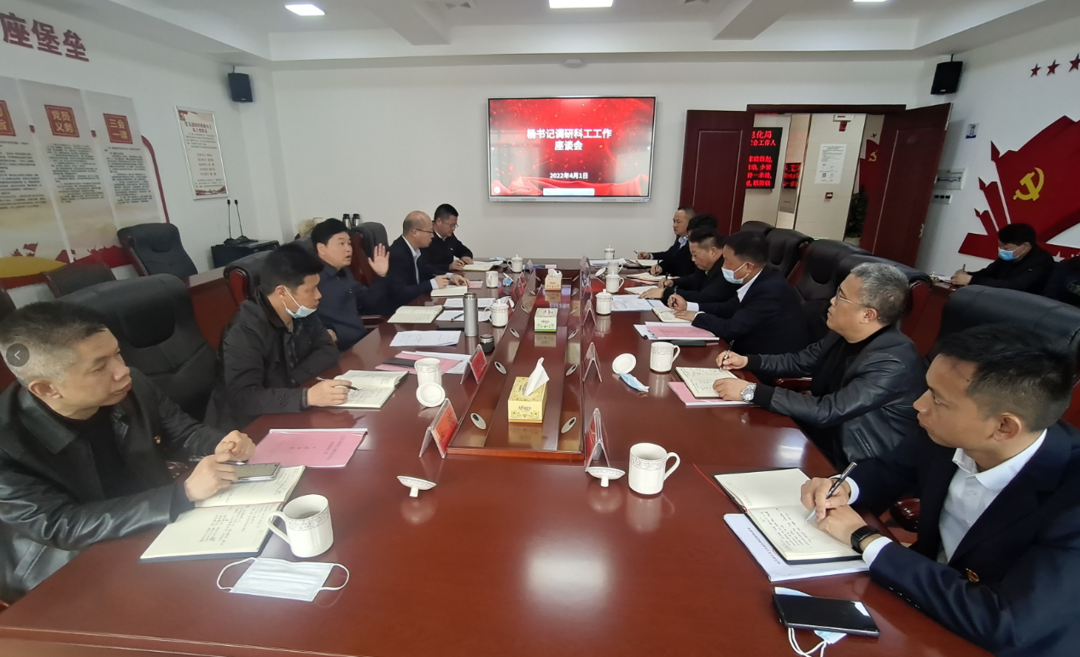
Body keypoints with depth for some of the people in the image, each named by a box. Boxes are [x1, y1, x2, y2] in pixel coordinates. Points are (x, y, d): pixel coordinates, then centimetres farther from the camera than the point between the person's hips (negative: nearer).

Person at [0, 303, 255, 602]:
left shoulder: (132, 387, -13)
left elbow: (181, 432, 3)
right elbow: (63, 526, -27)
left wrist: (221, 445, -20)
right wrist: (186, 492, -34)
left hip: (159, 534, 5)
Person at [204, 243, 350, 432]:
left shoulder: (302, 313, -5)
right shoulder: (245, 331, -25)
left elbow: (328, 350, 0)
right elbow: (243, 397, -32)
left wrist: (293, 379, -16)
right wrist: (307, 396, -44)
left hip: (288, 415, 6)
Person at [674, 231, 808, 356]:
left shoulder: (769, 291, -28)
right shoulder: (758, 280, -1)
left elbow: (732, 329, -25)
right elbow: (729, 308, 9)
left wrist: (697, 317, -10)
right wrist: (688, 306, 3)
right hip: (757, 350, 7)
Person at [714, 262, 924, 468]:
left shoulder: (893, 363, -27)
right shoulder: (844, 335, -4)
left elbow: (827, 411, -31)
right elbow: (800, 361, 12)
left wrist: (752, 391, -32)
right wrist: (747, 361, 0)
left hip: (855, 463, -7)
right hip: (825, 431, 7)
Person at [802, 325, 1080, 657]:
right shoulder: (947, 437, -14)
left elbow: (1003, 626, -32)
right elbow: (889, 471, 5)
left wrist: (863, 538, -26)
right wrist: (844, 488, -16)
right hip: (927, 591, 5)